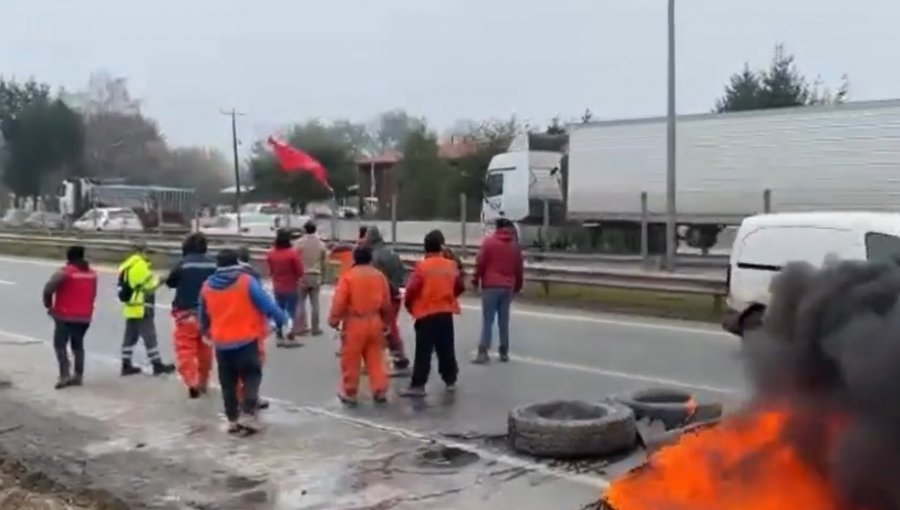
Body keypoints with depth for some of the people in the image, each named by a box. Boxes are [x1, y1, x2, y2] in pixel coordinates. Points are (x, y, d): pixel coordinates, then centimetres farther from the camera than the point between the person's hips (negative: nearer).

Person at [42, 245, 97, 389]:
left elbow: (49, 288, -20)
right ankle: (78, 376, 17)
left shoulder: (65, 272, -12)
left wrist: (49, 305, -5)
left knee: (60, 345, 1)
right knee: (78, 345, 18)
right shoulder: (92, 273, 7)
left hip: (65, 315, -6)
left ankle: (65, 375, -12)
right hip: (84, 316, 6)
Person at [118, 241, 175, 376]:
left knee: (130, 336, 13)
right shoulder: (140, 265, -16)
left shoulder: (127, 266, 15)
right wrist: (158, 280, 0)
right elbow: (149, 285, -17)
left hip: (130, 307, 10)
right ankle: (157, 365, 0)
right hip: (141, 308, -10)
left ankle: (126, 365, 16)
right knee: (149, 336, -4)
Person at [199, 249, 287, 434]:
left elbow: (203, 316, 17)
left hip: (221, 343, 4)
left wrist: (206, 332, 36)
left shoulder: (207, 286, 5)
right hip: (246, 340, -4)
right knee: (251, 376, 6)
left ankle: (233, 419, 18)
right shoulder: (247, 281, -10)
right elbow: (267, 305, -11)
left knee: (228, 383, 14)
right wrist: (282, 320, 2)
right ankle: (248, 414, -7)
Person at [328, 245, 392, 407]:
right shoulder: (380, 276, 4)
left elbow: (339, 302, -12)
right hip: (375, 322, 4)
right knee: (376, 359, 12)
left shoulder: (348, 276, -10)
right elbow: (386, 304, 11)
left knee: (351, 361, 6)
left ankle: (349, 393, 14)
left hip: (354, 324, -4)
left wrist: (334, 321, 0)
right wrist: (385, 323, 23)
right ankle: (380, 391, 13)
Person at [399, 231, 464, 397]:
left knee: (423, 352, -3)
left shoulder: (422, 266, -12)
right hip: (446, 313, 4)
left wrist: (409, 306, 4)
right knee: (446, 349, 16)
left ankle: (418, 385, -4)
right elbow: (460, 287, 10)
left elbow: (412, 289, -14)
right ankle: (450, 381, 25)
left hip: (426, 314, -4)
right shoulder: (451, 265, 2)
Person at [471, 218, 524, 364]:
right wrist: (517, 286, 24)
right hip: (508, 287, 4)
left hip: (490, 286, -3)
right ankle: (504, 352, 13)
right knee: (504, 321, 10)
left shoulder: (488, 242, -2)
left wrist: (476, 280, 5)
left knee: (487, 320, -4)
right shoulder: (515, 246, 10)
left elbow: (480, 263, -6)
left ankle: (483, 353, -11)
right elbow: (519, 268, 13)